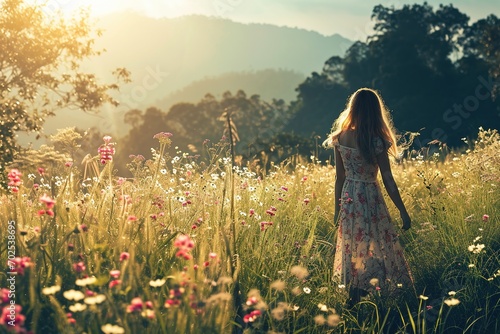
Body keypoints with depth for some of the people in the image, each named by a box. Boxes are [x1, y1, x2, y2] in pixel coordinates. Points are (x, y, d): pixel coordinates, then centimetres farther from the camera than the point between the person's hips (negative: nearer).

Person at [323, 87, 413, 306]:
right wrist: (403, 212, -5)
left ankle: (353, 303, 27)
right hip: (370, 200, -5)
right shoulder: (376, 141, -16)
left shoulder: (340, 138, -2)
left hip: (348, 200, 6)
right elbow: (388, 180, -13)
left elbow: (339, 177, 5)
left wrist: (337, 209, 14)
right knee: (373, 252, 5)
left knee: (353, 252, 17)